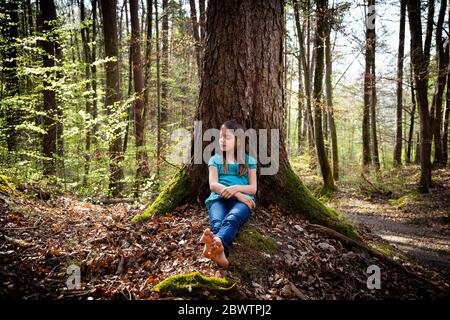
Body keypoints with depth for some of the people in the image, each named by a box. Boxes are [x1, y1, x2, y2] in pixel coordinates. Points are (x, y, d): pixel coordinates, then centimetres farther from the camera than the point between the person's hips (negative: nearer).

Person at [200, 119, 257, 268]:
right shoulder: (215, 159, 17)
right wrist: (236, 194, -15)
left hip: (243, 199, -1)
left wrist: (236, 188, -15)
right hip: (219, 198, 1)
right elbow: (213, 185, 2)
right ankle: (220, 252, -68)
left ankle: (217, 242, -71)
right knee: (216, 220, -36)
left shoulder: (249, 160, 16)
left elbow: (253, 188, 8)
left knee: (232, 218, -39)